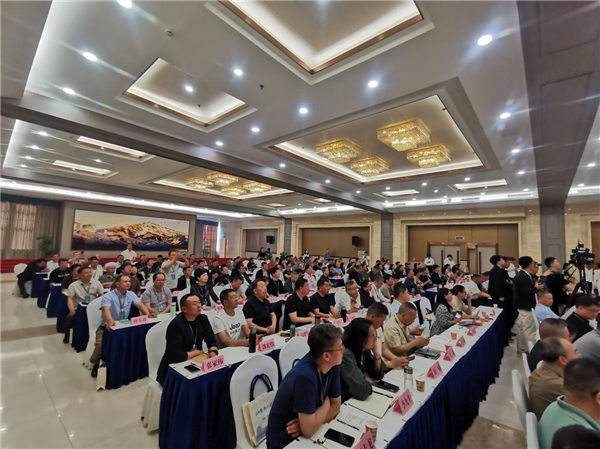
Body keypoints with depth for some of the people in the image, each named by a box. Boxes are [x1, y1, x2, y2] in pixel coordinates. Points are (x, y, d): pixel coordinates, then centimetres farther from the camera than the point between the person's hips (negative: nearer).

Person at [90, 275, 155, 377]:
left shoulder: (131, 294, 0)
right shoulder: (108, 296, -15)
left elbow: (139, 304, -10)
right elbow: (106, 309, -32)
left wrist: (148, 314, -30)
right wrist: (110, 321, -53)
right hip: (107, 326, -3)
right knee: (101, 344, -29)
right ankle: (96, 363, 4)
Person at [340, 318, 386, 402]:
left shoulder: (365, 350, -2)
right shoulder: (346, 355, -28)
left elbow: (379, 375, 4)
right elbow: (363, 391, -32)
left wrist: (375, 351, -8)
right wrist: (367, 380, -11)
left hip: (357, 398, 7)